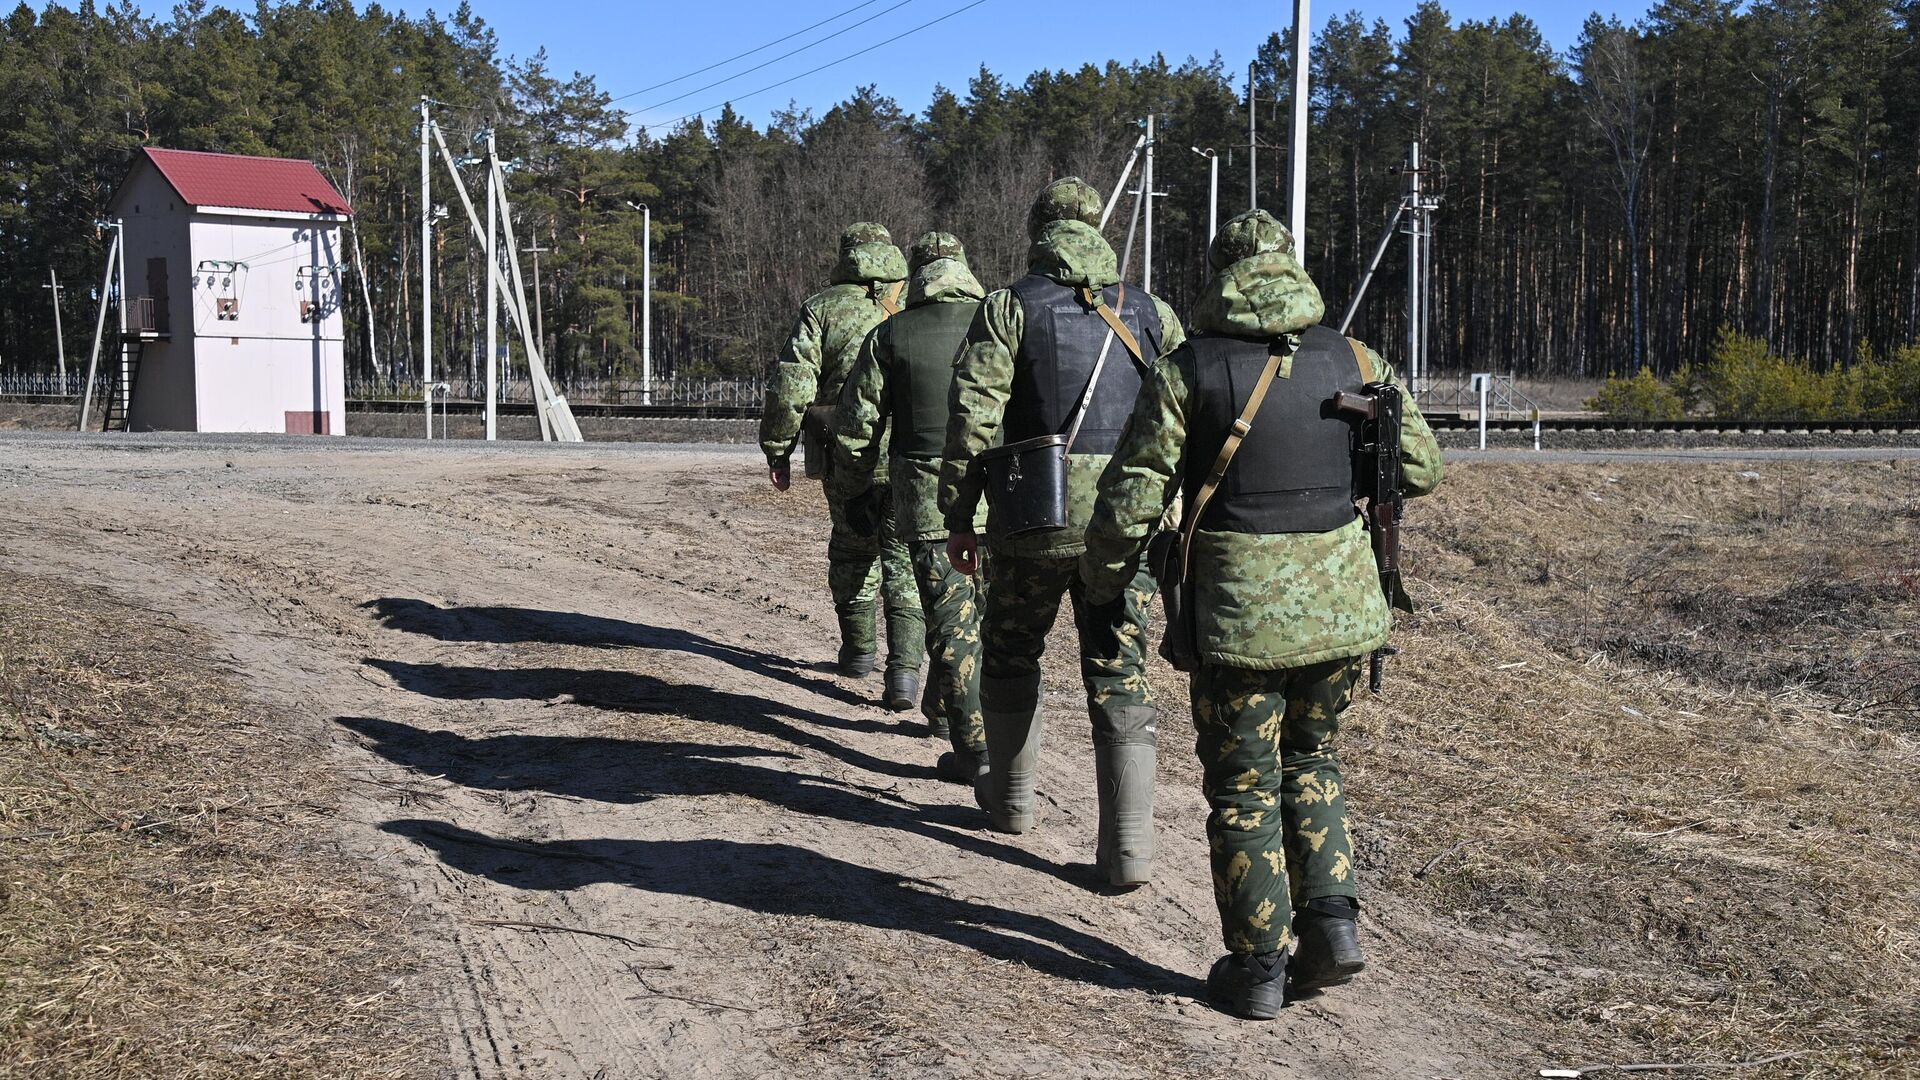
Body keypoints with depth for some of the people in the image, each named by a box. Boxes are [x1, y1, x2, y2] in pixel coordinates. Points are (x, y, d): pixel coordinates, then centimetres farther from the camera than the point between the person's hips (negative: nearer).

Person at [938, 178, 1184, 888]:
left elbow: (972, 422, -7)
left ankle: (1011, 797, 34)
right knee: (1120, 676, 4)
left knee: (1012, 655, 19)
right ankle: (1129, 847, 0)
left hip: (1036, 517, -2)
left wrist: (958, 518, 0)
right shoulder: (1150, 313, 9)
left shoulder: (1009, 308, -1)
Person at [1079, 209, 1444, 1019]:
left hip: (1241, 611, -3)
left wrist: (1101, 580, 9)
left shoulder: (1188, 370, -7)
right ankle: (1331, 919, 13)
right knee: (1311, 757, 24)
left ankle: (1257, 969, 15)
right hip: (1343, 601, 4)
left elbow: (1132, 497, -8)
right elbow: (1422, 469, 11)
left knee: (1243, 788, 9)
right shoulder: (1355, 361, 3)